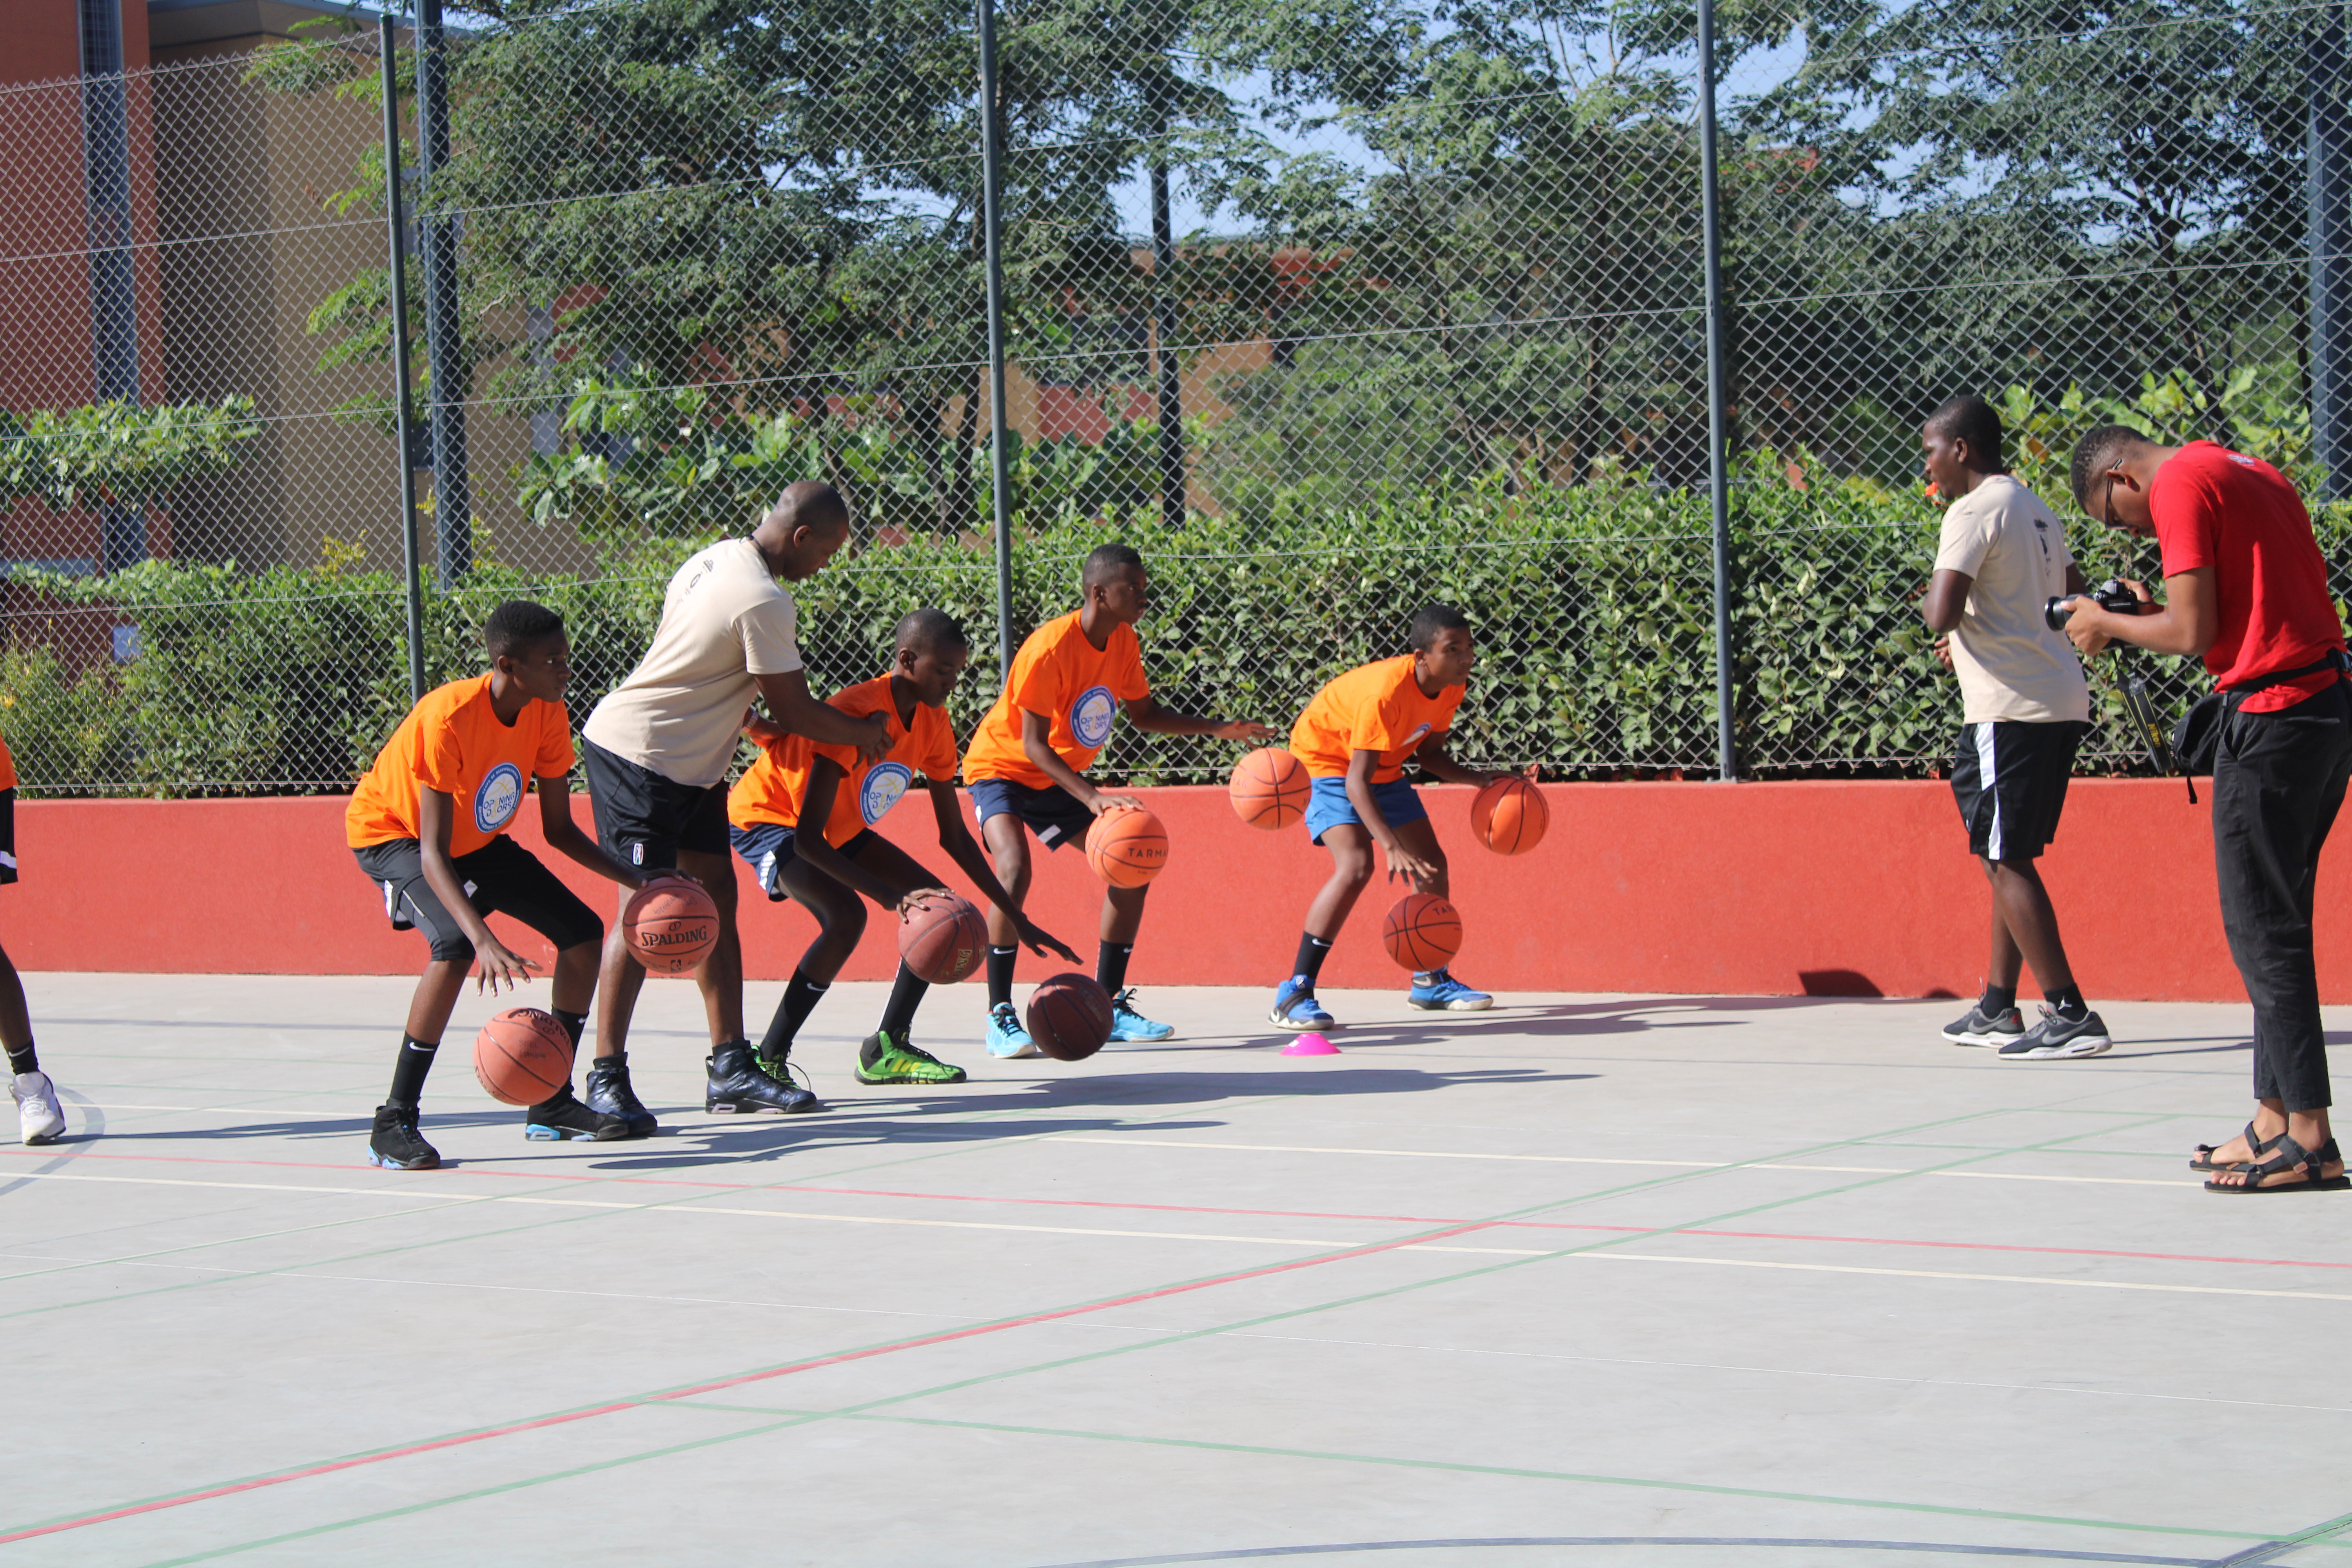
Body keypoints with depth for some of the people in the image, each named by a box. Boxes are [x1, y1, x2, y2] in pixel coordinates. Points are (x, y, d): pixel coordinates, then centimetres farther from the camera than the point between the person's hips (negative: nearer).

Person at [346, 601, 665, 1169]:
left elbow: (558, 829, -3)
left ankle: (551, 1104, 10)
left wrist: (636, 880, -16)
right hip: (390, 831, -7)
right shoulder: (449, 717, -36)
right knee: (455, 946, -32)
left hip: (479, 838, 7)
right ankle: (393, 1123, -23)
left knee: (583, 933, -3)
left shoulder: (547, 714, -15)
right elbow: (433, 856, -38)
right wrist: (485, 940, -51)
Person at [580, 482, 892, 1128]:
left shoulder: (716, 559, 6)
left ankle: (731, 1067, 12)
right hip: (639, 756, -10)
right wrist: (866, 734, 3)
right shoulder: (763, 601, -23)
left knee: (715, 893, 9)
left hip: (689, 761, 10)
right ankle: (607, 1079, -9)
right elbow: (794, 714, -14)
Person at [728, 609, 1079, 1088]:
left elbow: (955, 837, 2)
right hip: (763, 816, -9)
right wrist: (893, 898, -45)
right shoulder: (855, 713, -34)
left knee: (937, 907, -1)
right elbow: (807, 840, -38)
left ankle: (888, 1048, 10)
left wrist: (1017, 919, -2)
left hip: (841, 828, 9)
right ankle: (766, 1061, -23)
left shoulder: (933, 723, -8)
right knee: (846, 917, -32)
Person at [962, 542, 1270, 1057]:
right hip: (1002, 767, -8)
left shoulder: (1123, 642, -6)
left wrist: (1217, 729, -2)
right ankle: (1000, 1017, -23)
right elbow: (1034, 745, -29)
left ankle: (1109, 1005, 10)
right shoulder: (1049, 648, -30)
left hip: (1059, 778, 8)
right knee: (1015, 870, -30)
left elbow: (1143, 714, 9)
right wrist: (1093, 798, -40)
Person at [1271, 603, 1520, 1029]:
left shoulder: (1452, 688, -12)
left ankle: (1432, 981, 30)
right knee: (1356, 866, -27)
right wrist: (1392, 846, -48)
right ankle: (1294, 995, -24)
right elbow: (1357, 780, -38)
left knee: (1433, 864, 10)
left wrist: (1484, 780, -13)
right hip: (1325, 760, -9)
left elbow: (1430, 756, 3)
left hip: (1383, 769, 9)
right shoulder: (1386, 692, -37)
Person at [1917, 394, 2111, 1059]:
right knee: (2006, 858, 17)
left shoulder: (1973, 512, -11)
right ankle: (1999, 1007, 22)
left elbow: (1942, 615, -23)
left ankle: (2071, 1015, -12)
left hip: (2012, 710, -9)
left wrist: (1934, 597, 1)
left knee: (2007, 860, -7)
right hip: (2061, 701, 9)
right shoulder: (2037, 511, 18)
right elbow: (2074, 597, 29)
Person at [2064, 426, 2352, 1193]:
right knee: (2272, 927, 13)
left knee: (2261, 930, -5)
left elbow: (2195, 633, -13)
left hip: (2271, 715, -9)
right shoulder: (2247, 470, 20)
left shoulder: (2181, 485, -8)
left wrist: (2107, 625, 3)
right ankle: (2276, 1120, 16)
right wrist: (2156, 615, 15)